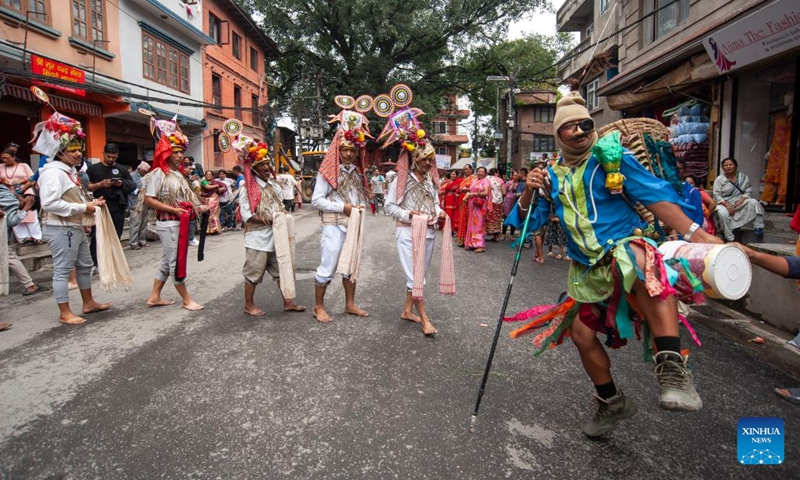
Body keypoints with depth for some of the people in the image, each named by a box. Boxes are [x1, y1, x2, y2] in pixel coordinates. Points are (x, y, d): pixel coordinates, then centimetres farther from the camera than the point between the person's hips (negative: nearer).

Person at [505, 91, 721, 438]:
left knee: (641, 262, -41)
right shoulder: (553, 176, 8)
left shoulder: (612, 158, -4)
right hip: (586, 270, 6)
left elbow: (655, 196, -14)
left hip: (625, 246, -5)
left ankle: (672, 367, -41)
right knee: (581, 332, 6)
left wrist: (693, 233, -26)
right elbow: (530, 222, 7)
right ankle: (612, 403, 31)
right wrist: (528, 193, -13)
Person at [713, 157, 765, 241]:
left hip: (739, 201, 3)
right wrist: (727, 205, -22)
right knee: (722, 213, -35)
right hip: (724, 203, -3)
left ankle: (758, 227, -16)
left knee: (754, 202, -24)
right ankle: (729, 239, -26)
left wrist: (741, 199, -17)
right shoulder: (719, 179, -2)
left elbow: (748, 190, 3)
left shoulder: (743, 177, 6)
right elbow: (717, 195, -10)